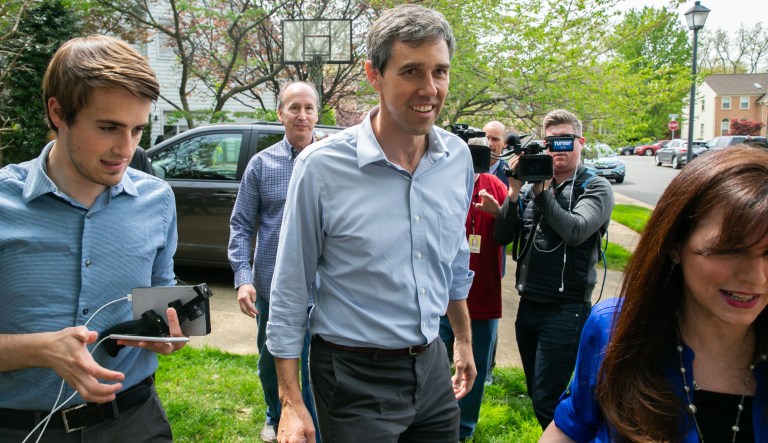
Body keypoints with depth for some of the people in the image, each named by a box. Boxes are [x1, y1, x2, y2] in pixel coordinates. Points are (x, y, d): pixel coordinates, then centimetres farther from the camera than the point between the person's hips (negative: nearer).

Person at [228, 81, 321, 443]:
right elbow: (241, 225, 0)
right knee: (270, 361, 20)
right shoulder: (261, 164, 0)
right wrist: (243, 277, -11)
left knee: (314, 370, 8)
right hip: (270, 287, 2)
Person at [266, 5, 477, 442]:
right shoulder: (322, 165, -18)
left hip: (432, 364, 5)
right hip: (355, 377, -4)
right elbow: (291, 289, -10)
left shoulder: (458, 157, -4)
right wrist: (291, 402, -8)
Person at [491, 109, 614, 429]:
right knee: (536, 394, 17)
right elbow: (501, 236, 2)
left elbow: (575, 231, -20)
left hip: (565, 309, -5)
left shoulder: (595, 187, -3)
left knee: (546, 403, -3)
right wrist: (514, 191, -9)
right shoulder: (532, 186, 9)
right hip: (528, 304, 5)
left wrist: (542, 191, -14)